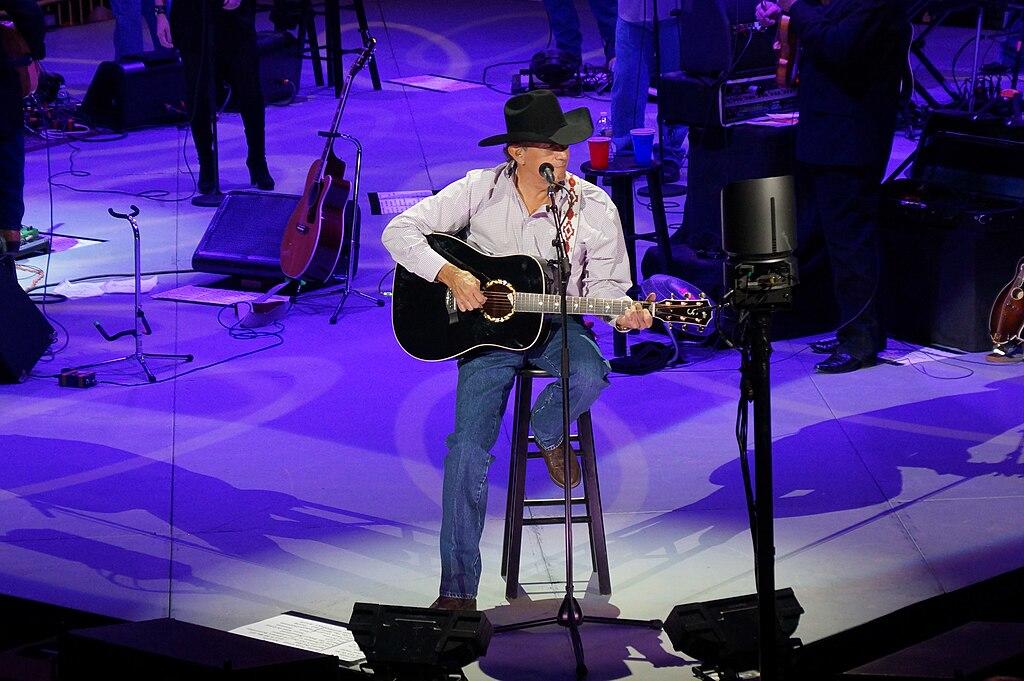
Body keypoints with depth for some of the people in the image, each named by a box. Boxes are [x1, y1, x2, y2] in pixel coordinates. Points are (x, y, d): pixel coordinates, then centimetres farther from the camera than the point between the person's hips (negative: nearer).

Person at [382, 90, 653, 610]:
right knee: (468, 449, -15)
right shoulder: (480, 190, -8)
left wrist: (621, 313, -20)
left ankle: (547, 434, 3)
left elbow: (603, 283, 2)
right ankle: (457, 591, -6)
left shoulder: (594, 207, -6)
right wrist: (450, 275, -22)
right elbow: (399, 232, -8)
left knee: (590, 374, -35)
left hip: (554, 326, 1)